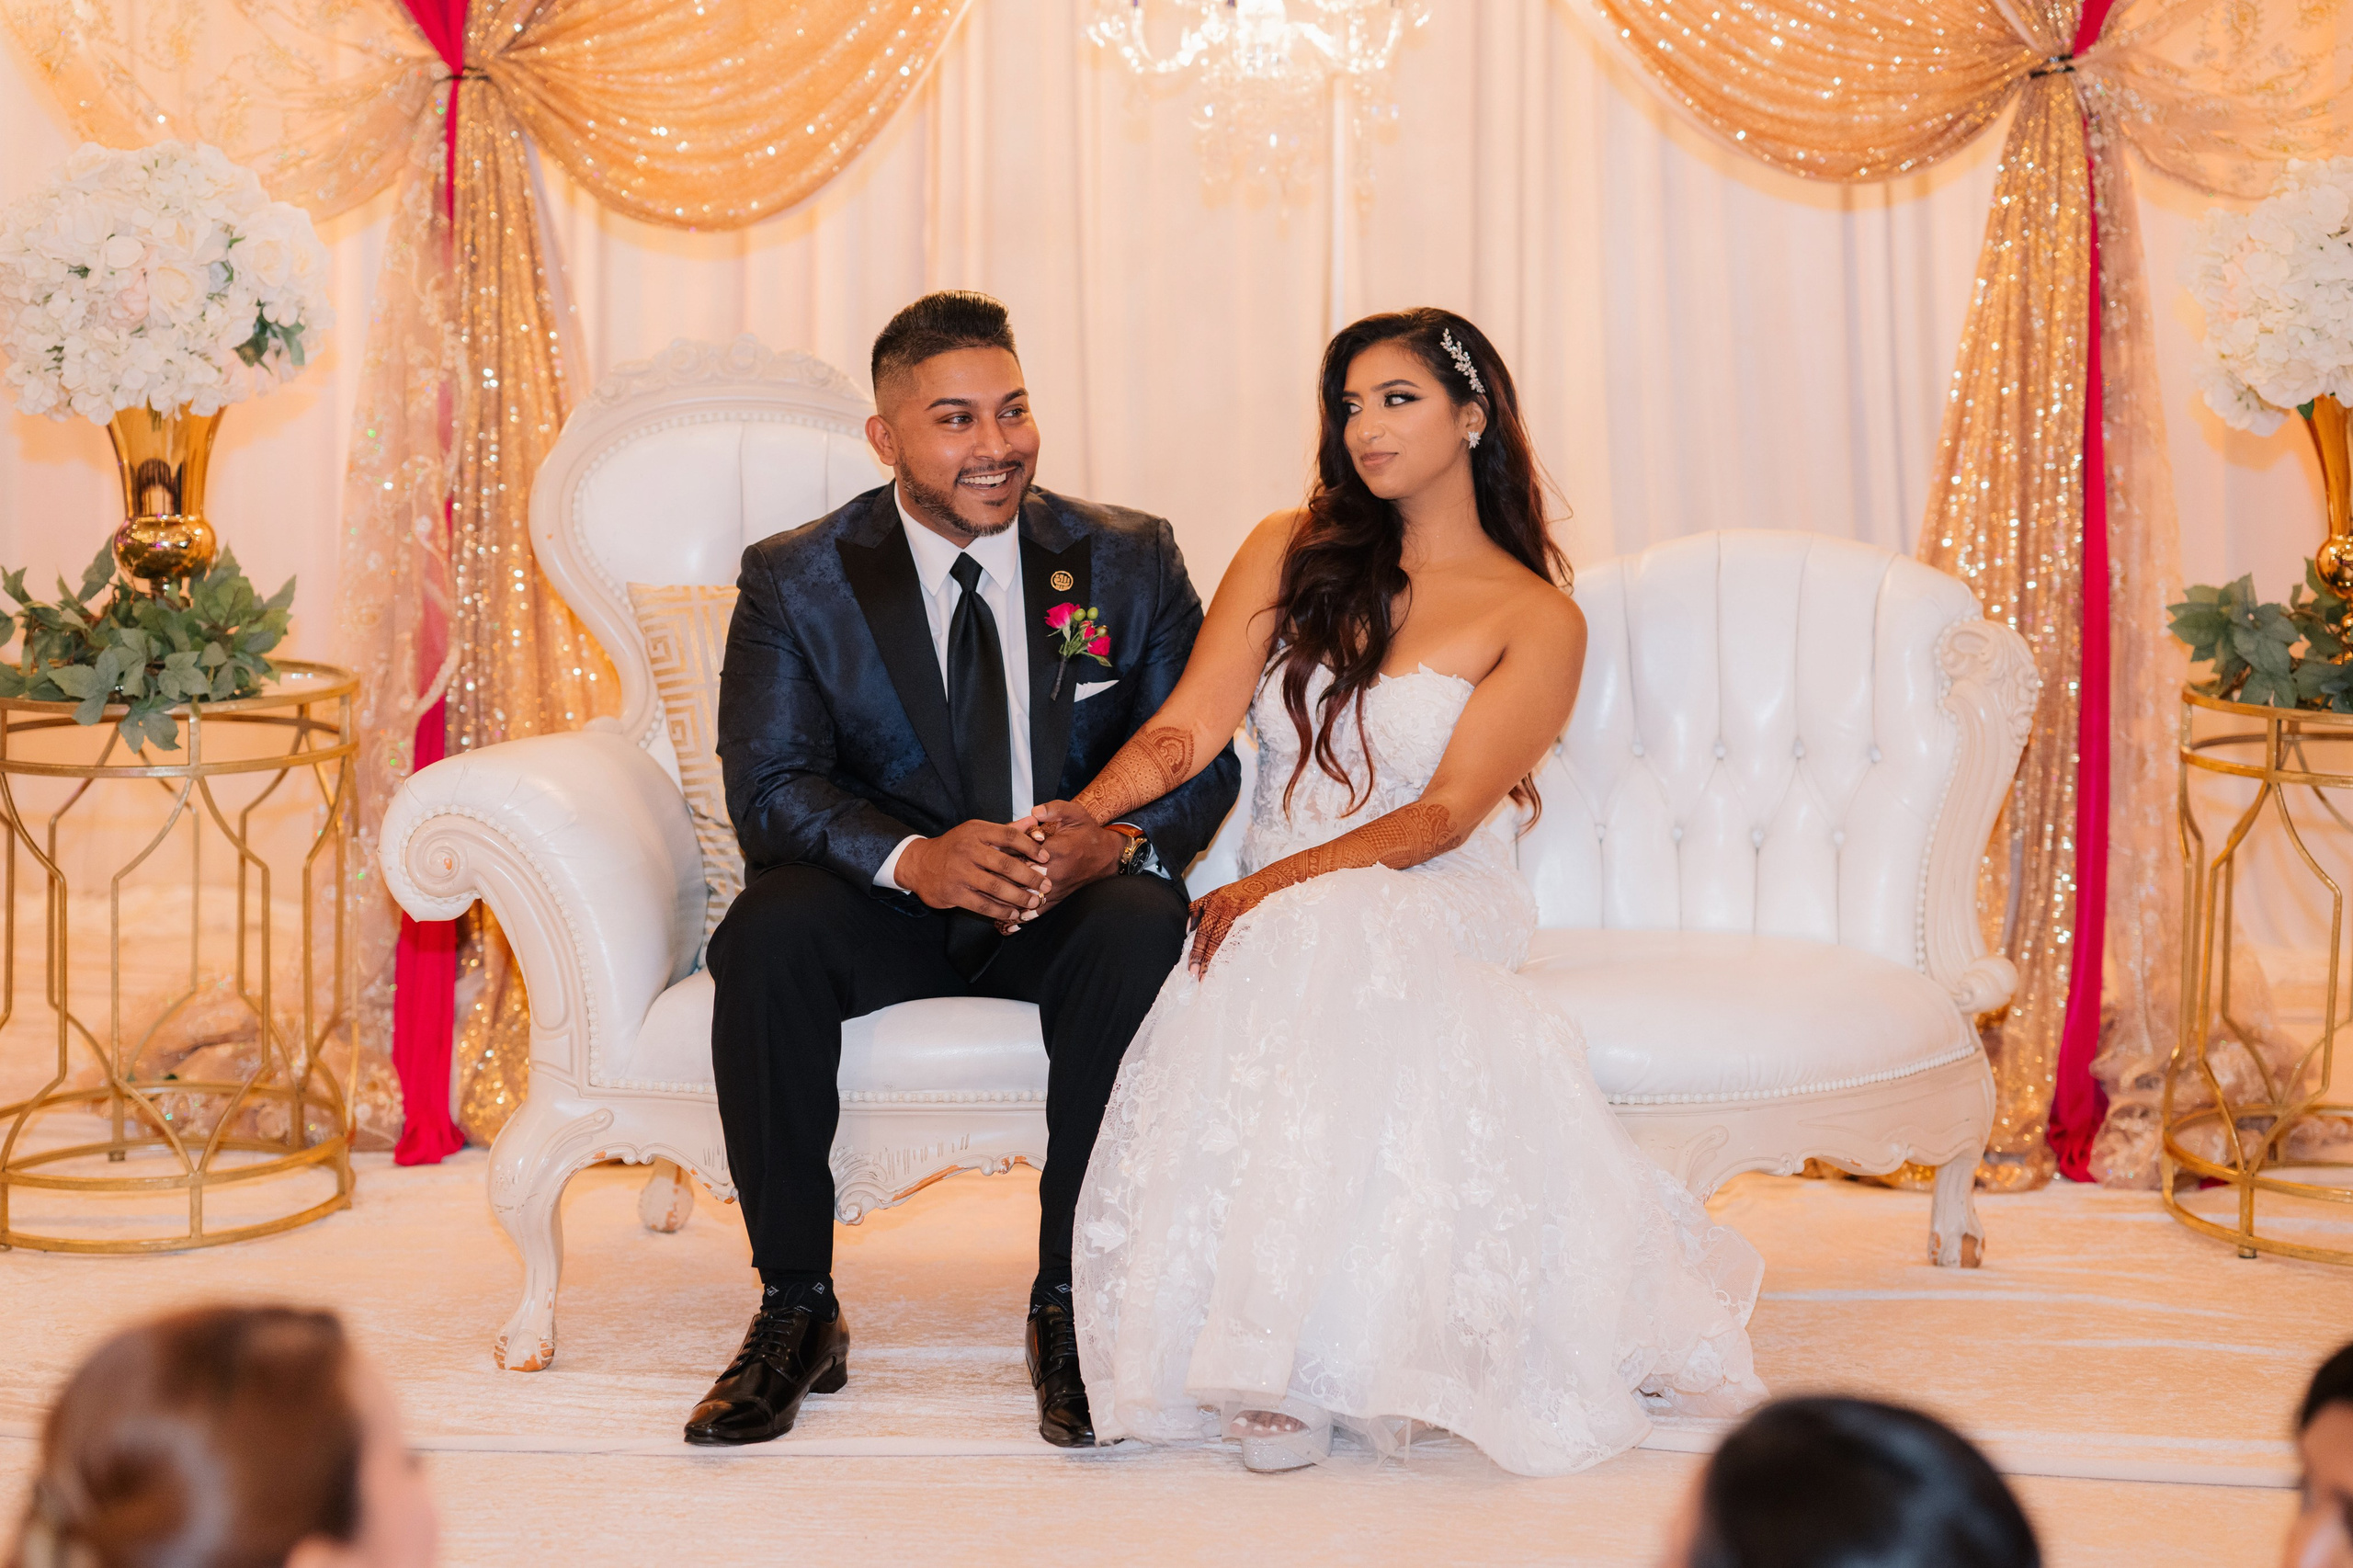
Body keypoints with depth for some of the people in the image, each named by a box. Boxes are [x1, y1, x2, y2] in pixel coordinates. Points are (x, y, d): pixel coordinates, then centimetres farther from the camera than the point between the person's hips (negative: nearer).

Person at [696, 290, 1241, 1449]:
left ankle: (1070, 1307, -22)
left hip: (1070, 906, 0)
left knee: (1144, 928, -34)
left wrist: (1116, 842, -26)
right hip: (889, 910, 0)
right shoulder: (797, 581, 0)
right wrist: (914, 859, -30)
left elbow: (1202, 754, -1)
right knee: (766, 932, -32)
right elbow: (769, 785, -9)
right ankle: (797, 1312, -18)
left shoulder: (1130, 560, 3)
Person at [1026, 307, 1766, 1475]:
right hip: (1274, 918, 3)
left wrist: (1284, 881, -22)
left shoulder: (1538, 620, 3)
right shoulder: (1291, 553, 14)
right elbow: (1190, 724, 3)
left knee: (1324, 950, -38)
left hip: (1426, 908, -2)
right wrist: (1089, 809, -18)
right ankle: (1279, 1365, -28)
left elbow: (1443, 814, -8)